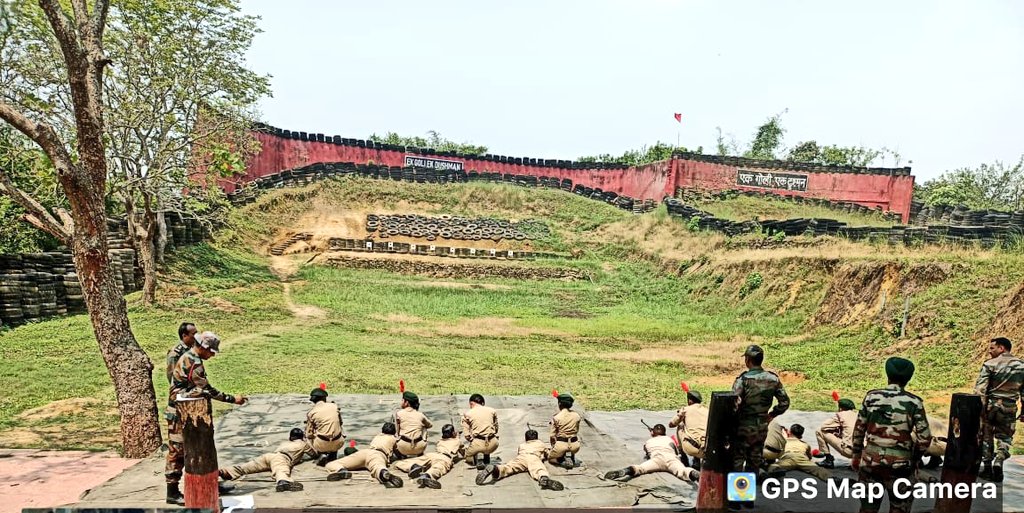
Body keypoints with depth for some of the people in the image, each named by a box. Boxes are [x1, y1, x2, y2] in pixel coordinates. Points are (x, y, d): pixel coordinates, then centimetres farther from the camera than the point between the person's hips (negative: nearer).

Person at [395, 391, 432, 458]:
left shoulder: (398, 413, 2)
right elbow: (430, 425, 26)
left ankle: (402, 455, 10)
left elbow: (397, 432, 7)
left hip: (403, 448, -1)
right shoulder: (420, 415, 8)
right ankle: (420, 454, 28)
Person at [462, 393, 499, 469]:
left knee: (468, 457, 28)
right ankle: (486, 456, 17)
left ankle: (478, 456, -5)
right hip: (492, 443, 3)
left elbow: (466, 434, 0)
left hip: (478, 443, -3)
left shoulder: (467, 414, 5)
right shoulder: (492, 411, 11)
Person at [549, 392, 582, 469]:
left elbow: (553, 435, -5)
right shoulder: (576, 415, 0)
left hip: (561, 444, -3)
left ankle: (563, 461, -5)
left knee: (550, 457, 26)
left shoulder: (556, 417, -10)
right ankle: (571, 458, 7)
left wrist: (553, 447, 12)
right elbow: (577, 431, 10)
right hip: (574, 445, 3)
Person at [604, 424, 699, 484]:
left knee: (640, 468, -21)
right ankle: (693, 474, -61)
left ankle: (628, 470, -54)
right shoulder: (669, 439, 39)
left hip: (656, 457, 0)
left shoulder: (648, 441, 37)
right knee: (682, 470, -27)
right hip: (671, 457, 1)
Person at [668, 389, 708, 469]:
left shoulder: (685, 409, 10)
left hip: (691, 449, -3)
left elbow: (671, 424, 21)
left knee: (680, 427, 25)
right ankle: (697, 462, 13)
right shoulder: (707, 410, 17)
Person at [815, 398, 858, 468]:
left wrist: (835, 430, 18)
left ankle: (828, 459, 4)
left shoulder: (841, 415, 0)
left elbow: (823, 427, 1)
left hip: (848, 451, -7)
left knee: (819, 431, 2)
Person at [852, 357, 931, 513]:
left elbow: (859, 429, 3)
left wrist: (856, 455, 14)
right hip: (899, 463, -2)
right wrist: (913, 457, 11)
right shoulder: (914, 402, -7)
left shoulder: (871, 397, -1)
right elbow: (925, 439, -8)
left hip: (870, 460, 2)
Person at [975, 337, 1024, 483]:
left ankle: (987, 468, 15)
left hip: (989, 405, -2)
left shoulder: (990, 364, -8)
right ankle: (998, 462, -6)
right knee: (1004, 437, 15)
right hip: (1009, 407, 2)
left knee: (986, 436, 11)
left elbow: (980, 388, -13)